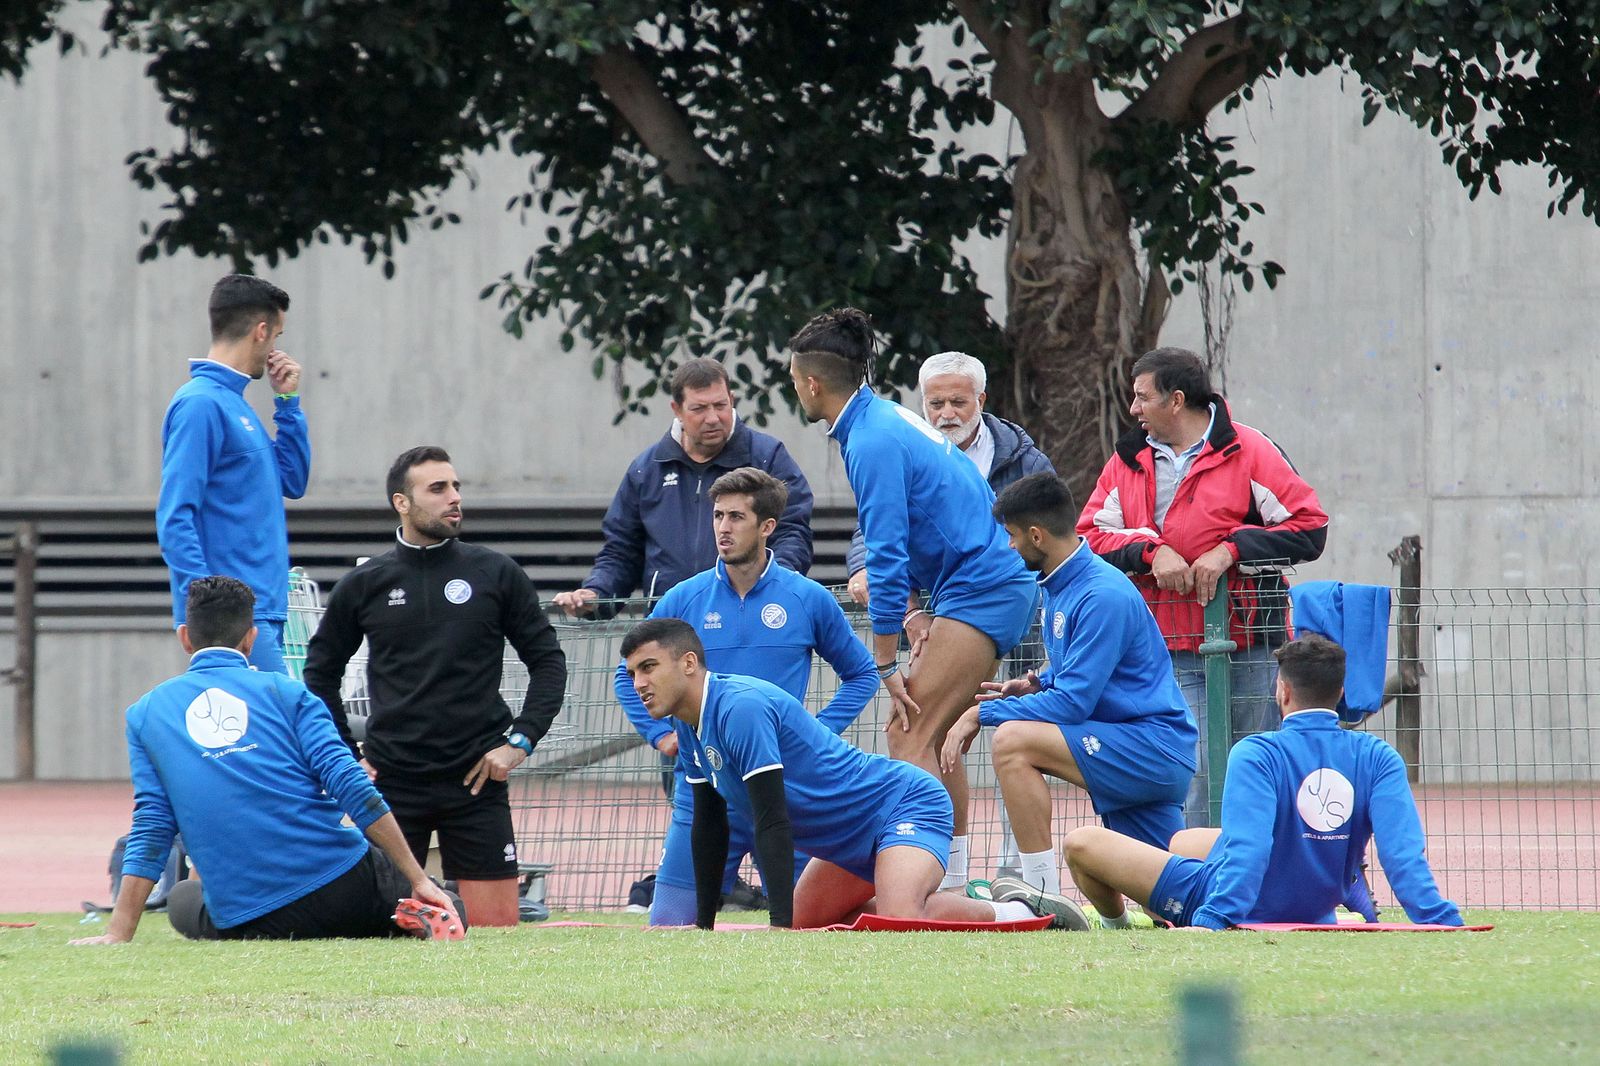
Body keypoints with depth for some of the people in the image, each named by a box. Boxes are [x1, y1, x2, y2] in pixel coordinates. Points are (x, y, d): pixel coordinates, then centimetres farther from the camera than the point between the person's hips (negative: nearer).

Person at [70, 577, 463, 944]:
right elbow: (353, 790, -4)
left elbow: (150, 829, 4)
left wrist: (117, 935, 5)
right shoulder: (286, 693, 6)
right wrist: (418, 880, -3)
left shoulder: (146, 714, 10)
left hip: (244, 921, 0)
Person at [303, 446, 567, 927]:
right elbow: (321, 670, 16)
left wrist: (520, 740, -2)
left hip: (476, 779, 0)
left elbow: (548, 660, 9)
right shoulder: (364, 585, 5)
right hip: (389, 780, 0)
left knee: (496, 923, -5)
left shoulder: (496, 574, 3)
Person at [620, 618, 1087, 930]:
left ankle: (1023, 915, -9)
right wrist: (703, 927, 15)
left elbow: (772, 822, -28)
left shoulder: (740, 710, -25)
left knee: (898, 923, -33)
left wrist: (781, 925, -30)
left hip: (907, 806, -11)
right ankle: (975, 900, 22)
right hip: (852, 844, 11)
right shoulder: (690, 727, 6)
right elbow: (708, 825, 16)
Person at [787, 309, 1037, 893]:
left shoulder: (872, 443, -18)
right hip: (997, 581, 10)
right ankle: (953, 883, 19)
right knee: (935, 732, 15)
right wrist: (915, 611, 11)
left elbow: (887, 558, -19)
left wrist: (884, 665, -14)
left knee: (911, 735, -14)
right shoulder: (889, 419, 12)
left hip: (981, 591, -10)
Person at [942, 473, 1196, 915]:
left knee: (1012, 741, -24)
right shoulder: (1060, 585, 12)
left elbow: (1072, 703, -21)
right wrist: (1037, 685, 6)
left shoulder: (1102, 597, -18)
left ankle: (1042, 891, -24)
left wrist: (984, 712, -15)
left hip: (1154, 745, -10)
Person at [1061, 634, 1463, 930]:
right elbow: (1404, 849, -19)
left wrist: (1214, 920, -37)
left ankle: (1116, 927, 31)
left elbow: (1247, 845, -32)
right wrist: (1442, 921, -21)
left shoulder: (1256, 755, -22)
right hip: (1314, 915, 7)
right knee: (1185, 840, 34)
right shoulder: (1377, 758, -9)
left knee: (1082, 844, 5)